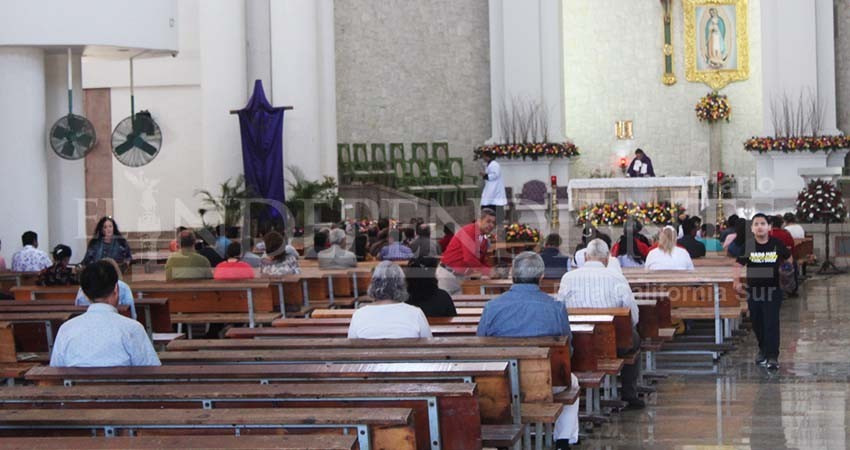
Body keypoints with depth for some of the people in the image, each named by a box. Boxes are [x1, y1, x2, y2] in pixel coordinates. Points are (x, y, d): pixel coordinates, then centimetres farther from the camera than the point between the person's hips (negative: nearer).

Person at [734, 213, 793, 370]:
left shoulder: (777, 245, -2)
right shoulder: (748, 246, -2)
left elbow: (789, 259, 15)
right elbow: (739, 265, 4)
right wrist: (737, 282, -8)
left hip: (772, 289, -2)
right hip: (753, 290, 2)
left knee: (772, 323, -10)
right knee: (757, 323, 12)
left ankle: (772, 356, -11)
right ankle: (762, 349, 33)